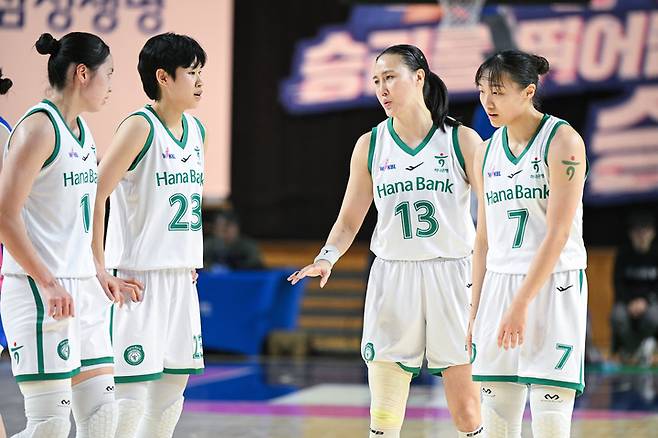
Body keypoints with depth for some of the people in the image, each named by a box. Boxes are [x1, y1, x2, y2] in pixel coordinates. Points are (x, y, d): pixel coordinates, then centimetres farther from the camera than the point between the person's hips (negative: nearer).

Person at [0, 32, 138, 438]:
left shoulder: (83, 131, 15)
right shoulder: (39, 126, -12)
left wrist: (102, 276, 21)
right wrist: (48, 284, -21)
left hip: (84, 291, 9)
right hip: (39, 294, -9)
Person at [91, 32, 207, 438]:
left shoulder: (197, 130, 12)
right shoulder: (140, 127, -11)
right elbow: (94, 195, -15)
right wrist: (100, 270, -17)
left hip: (181, 279, 8)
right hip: (139, 280, -8)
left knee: (173, 386, 10)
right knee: (132, 392, -10)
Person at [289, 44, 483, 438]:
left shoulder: (462, 140, -1)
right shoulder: (370, 146, 6)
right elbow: (350, 220, 10)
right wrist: (327, 258, -10)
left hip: (453, 276, -2)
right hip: (392, 280, 2)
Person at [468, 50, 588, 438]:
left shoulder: (563, 141, -9)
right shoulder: (487, 152, 12)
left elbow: (558, 235, -14)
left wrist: (521, 304, -18)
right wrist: (474, 313, 12)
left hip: (553, 286, -6)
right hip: (499, 287, 6)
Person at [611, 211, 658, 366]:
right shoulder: (624, 253, -1)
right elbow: (618, 283, -3)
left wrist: (645, 301, -22)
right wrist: (630, 302, -20)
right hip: (627, 299, 1)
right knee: (618, 316, -33)